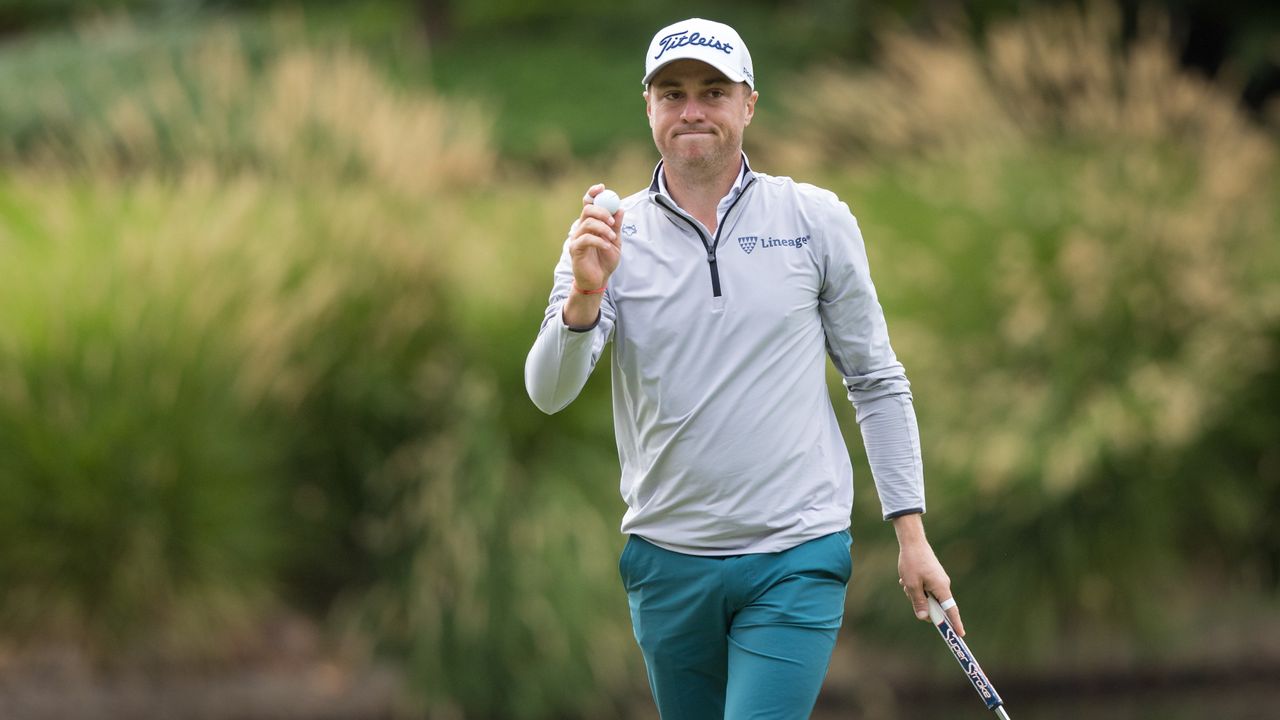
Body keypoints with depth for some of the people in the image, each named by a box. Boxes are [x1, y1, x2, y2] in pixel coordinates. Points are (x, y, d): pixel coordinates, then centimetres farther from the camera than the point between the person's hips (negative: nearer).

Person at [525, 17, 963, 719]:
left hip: (796, 558, -2)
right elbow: (548, 392, -9)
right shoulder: (609, 236, 2)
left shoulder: (818, 220, 1)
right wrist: (585, 297, -28)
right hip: (668, 563, 2)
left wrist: (911, 533, 2)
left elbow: (876, 382, 7)